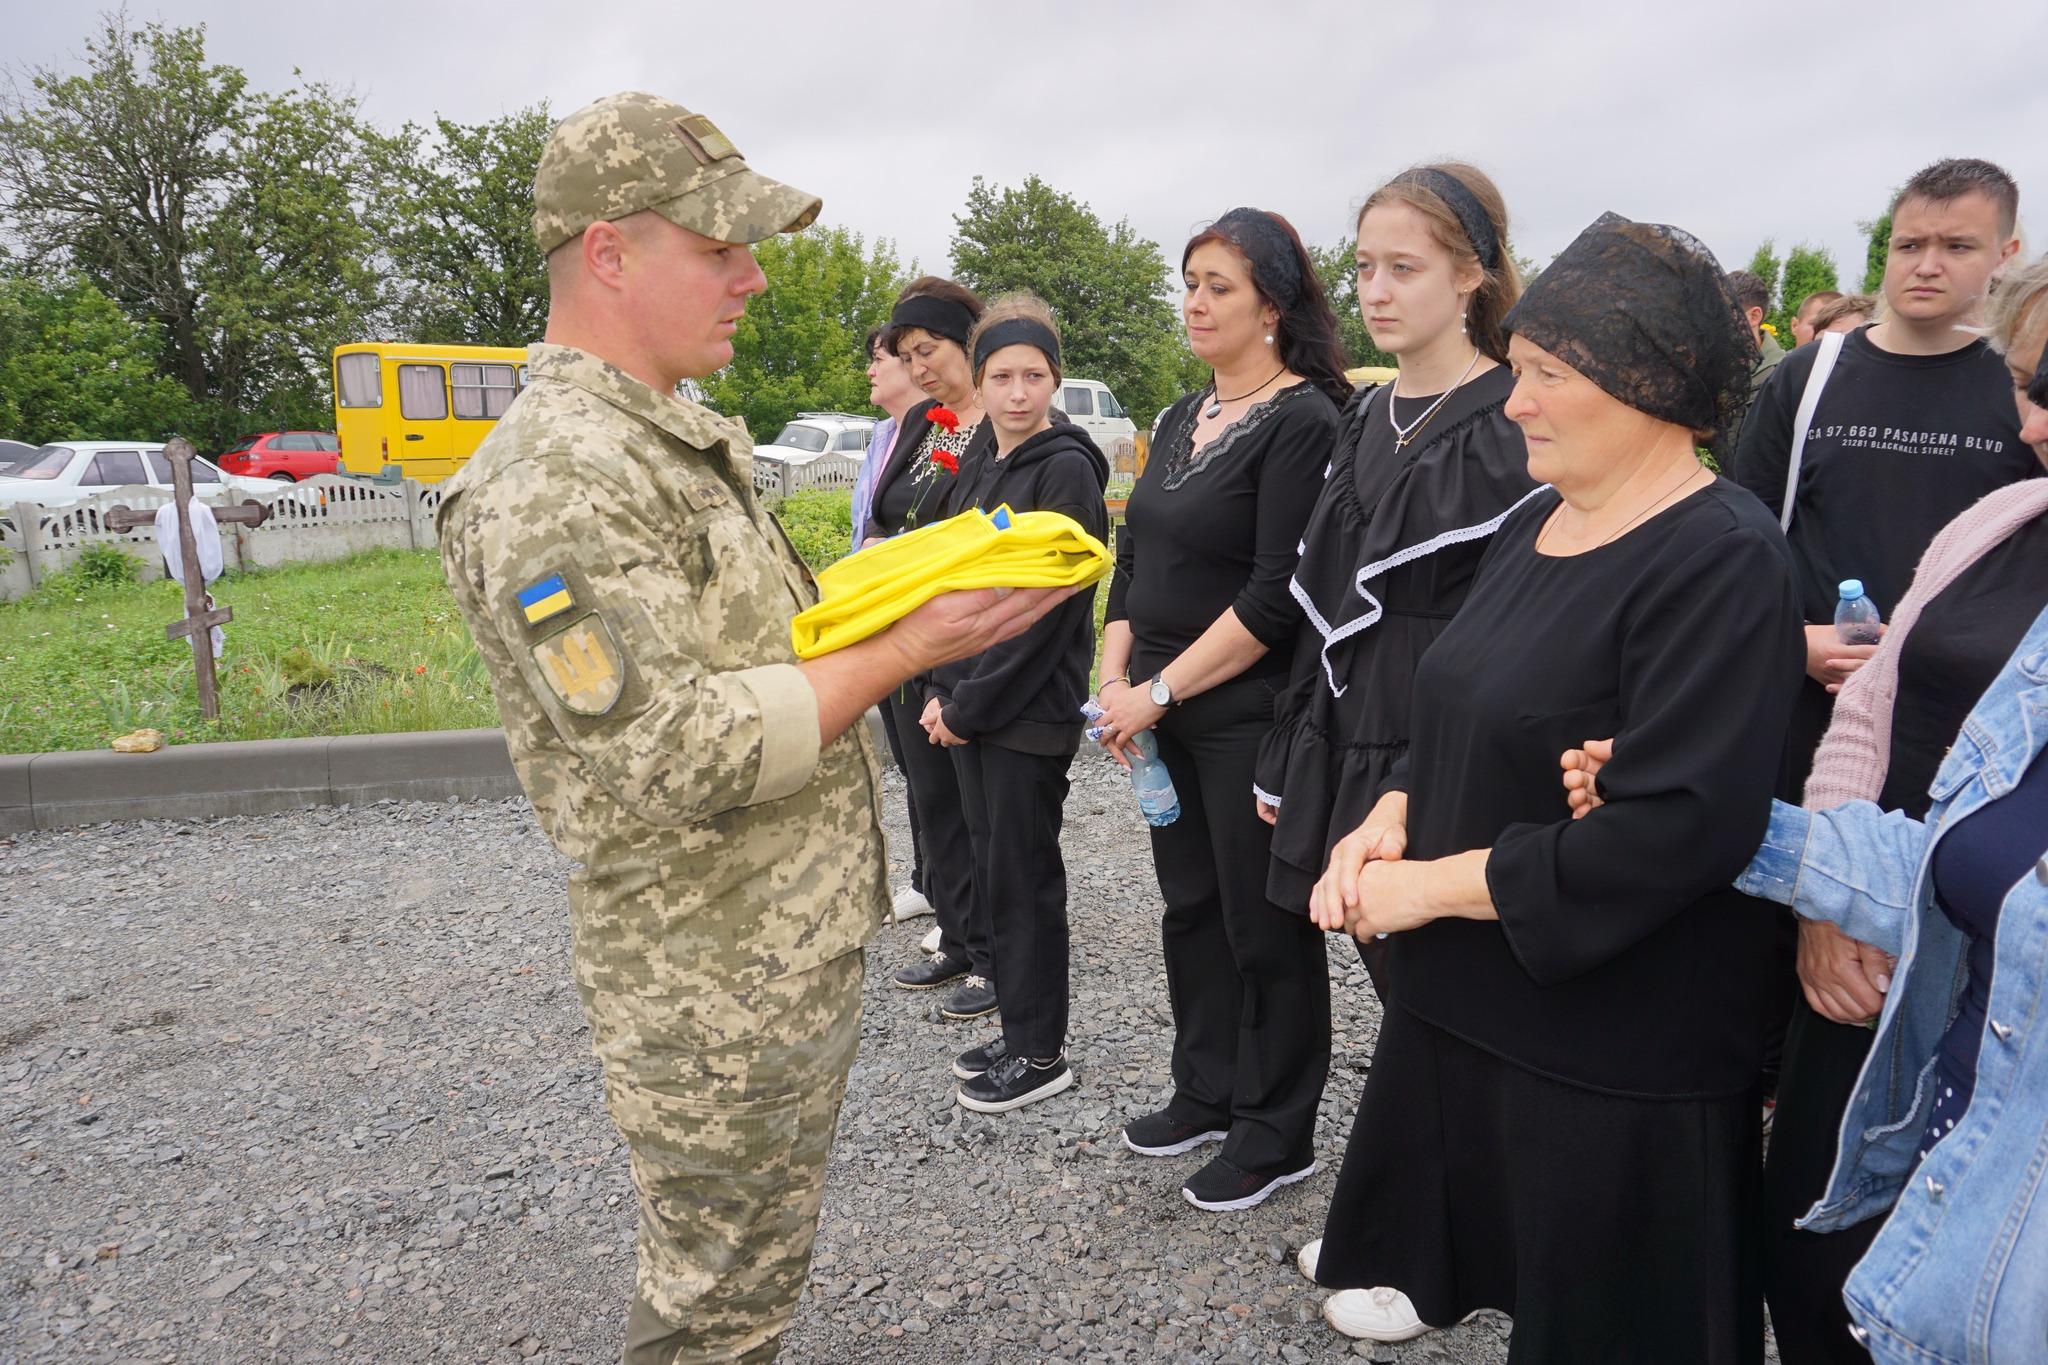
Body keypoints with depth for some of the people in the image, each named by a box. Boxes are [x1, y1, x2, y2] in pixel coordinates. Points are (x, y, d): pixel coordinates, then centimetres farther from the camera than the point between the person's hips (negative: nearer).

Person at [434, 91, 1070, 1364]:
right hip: (715, 995, -9)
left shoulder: (686, 441, 11)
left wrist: (906, 590, 5)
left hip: (804, 947, 9)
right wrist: (907, 647, -24)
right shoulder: (553, 479, -23)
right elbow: (671, 756, -28)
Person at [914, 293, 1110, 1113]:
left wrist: (969, 704, -14)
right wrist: (940, 692, 3)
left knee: (1023, 876, 1)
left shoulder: (1065, 470, -12)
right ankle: (1019, 1031, 28)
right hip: (970, 708, 8)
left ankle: (1041, 1053, 15)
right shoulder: (977, 472, 12)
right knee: (991, 866, 14)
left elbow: (1047, 605, -17)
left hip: (1029, 712, -8)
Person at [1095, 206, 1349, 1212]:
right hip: (1164, 714, 8)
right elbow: (1136, 554, 13)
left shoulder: (1302, 423, -13)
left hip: (1251, 716, -8)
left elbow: (1276, 596, -20)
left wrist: (1161, 690, -17)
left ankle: (1275, 1136, 21)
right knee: (1190, 905, 17)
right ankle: (1208, 1093, 35)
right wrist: (1116, 677, 0)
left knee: (1265, 927, 4)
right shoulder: (1182, 420, 12)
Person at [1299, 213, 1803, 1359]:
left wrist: (1433, 884, -20)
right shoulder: (1537, 525, 7)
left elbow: (1681, 827, -27)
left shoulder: (1721, 562, -19)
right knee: (1471, 1249, 20)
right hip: (1468, 1003, 8)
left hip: (1620, 1059, -7)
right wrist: (1393, 820, -4)